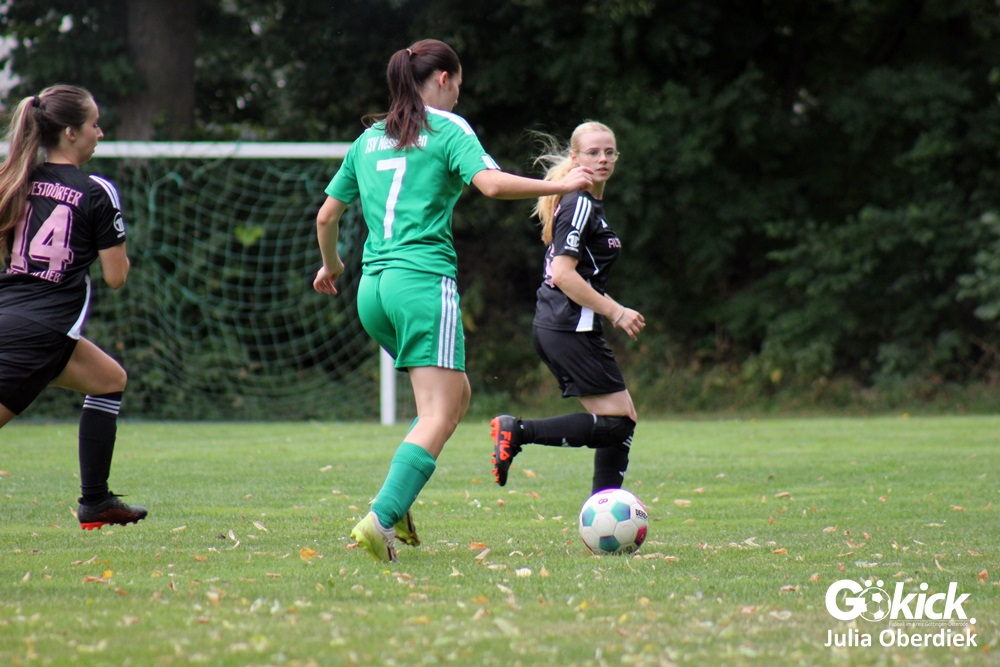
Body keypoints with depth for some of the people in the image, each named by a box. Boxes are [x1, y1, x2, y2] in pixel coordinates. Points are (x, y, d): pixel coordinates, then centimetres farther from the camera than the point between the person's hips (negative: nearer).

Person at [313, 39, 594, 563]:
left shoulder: (369, 138, 19)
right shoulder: (447, 128, 1)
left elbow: (327, 214, 22)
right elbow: (491, 183, -17)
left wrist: (330, 265, 40)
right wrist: (558, 185, -7)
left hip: (373, 286, 7)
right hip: (424, 280, -7)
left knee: (456, 395, 20)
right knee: (437, 417, -9)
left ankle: (397, 504, 7)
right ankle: (380, 519, -26)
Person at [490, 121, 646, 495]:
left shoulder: (581, 204, 18)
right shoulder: (580, 205, -13)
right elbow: (563, 274, -21)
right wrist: (616, 312, -16)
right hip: (571, 328, -10)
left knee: (623, 420, 11)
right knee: (616, 423, -9)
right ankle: (518, 432, -12)